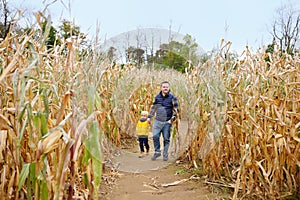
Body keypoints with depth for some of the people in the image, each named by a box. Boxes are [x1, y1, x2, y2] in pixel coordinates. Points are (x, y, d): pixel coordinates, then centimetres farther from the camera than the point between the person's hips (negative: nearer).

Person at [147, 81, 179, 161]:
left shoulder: (172, 97, -3)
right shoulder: (157, 97, 8)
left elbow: (176, 110, -2)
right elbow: (153, 107, 20)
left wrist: (172, 119, -8)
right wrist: (149, 117, 16)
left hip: (167, 122, -3)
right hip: (157, 121, 3)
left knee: (166, 139, 4)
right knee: (155, 136, -7)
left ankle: (165, 154, 17)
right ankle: (157, 152, 10)